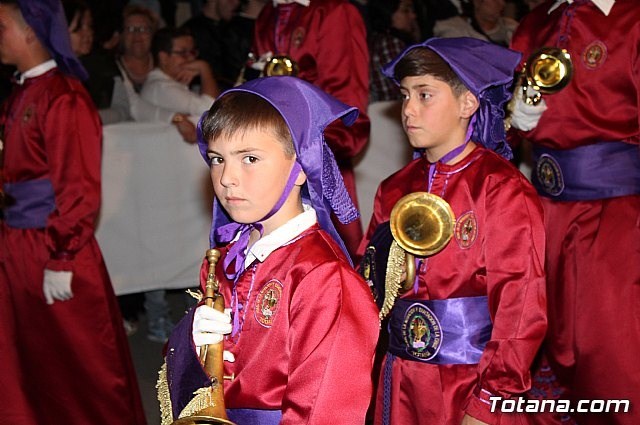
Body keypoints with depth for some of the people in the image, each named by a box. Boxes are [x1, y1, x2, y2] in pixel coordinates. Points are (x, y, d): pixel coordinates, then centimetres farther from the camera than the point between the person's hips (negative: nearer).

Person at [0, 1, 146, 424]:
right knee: (39, 360, 18)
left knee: (82, 363, 6)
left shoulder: (64, 99, -16)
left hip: (55, 250, -8)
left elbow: (79, 191, -18)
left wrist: (60, 259, -18)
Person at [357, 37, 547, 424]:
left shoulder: (502, 188, -12)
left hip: (472, 378, -5)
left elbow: (521, 306, -15)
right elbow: (368, 284, 15)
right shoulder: (396, 190, 7)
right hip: (401, 375, 5)